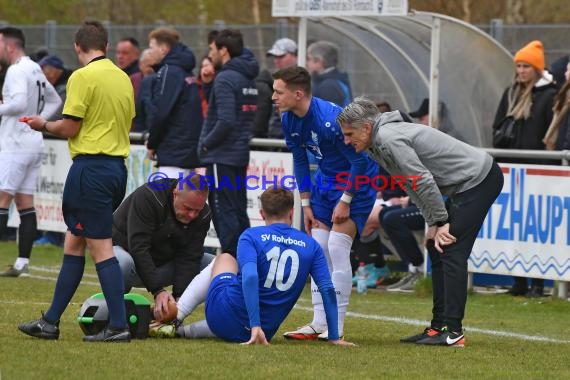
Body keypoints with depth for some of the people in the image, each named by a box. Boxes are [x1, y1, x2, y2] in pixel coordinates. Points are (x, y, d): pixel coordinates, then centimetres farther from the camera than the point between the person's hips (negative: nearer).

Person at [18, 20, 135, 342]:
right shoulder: (123, 77, 10)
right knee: (73, 244, 14)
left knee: (101, 248, -6)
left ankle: (118, 325, -9)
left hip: (91, 166, -8)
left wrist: (44, 125, 7)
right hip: (117, 166, 8)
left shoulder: (83, 77, -12)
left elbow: (69, 128, -12)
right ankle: (51, 322, 19)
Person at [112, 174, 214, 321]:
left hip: (163, 262, 6)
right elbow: (138, 248, -33)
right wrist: (158, 291, -38)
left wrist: (179, 297, -28)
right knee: (122, 263, -43)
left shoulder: (203, 215, -11)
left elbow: (189, 259, -14)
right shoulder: (147, 197, -28)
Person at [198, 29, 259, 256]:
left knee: (224, 213, -6)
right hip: (241, 156, 9)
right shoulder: (248, 79, 13)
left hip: (222, 157, -9)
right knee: (238, 213, 12)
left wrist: (206, 144, -9)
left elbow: (226, 121, -24)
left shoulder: (225, 79, -15)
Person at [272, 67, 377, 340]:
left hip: (356, 181, -8)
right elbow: (300, 161, 8)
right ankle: (319, 324, 7)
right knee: (318, 248, 3)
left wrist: (345, 201, -18)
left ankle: (336, 326, -8)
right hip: (325, 181, 8)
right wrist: (306, 204, 6)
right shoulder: (289, 120, -6)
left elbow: (359, 161, -23)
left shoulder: (330, 119, -31)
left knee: (337, 247, -14)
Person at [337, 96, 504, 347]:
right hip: (468, 183, 11)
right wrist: (433, 224, 5)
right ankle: (439, 327, 13)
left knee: (451, 251, -13)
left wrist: (440, 221, -13)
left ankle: (452, 331, -15)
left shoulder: (389, 139, -21)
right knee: (437, 249, 11)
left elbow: (423, 182, -22)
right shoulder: (377, 144, 11)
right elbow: (412, 185, 13)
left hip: (479, 180, -11)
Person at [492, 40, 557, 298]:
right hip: (511, 167, 6)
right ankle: (518, 282, 9)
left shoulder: (549, 95, -4)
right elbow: (497, 127, 21)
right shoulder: (511, 94, 16)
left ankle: (538, 283, -5)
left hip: (536, 170, -6)